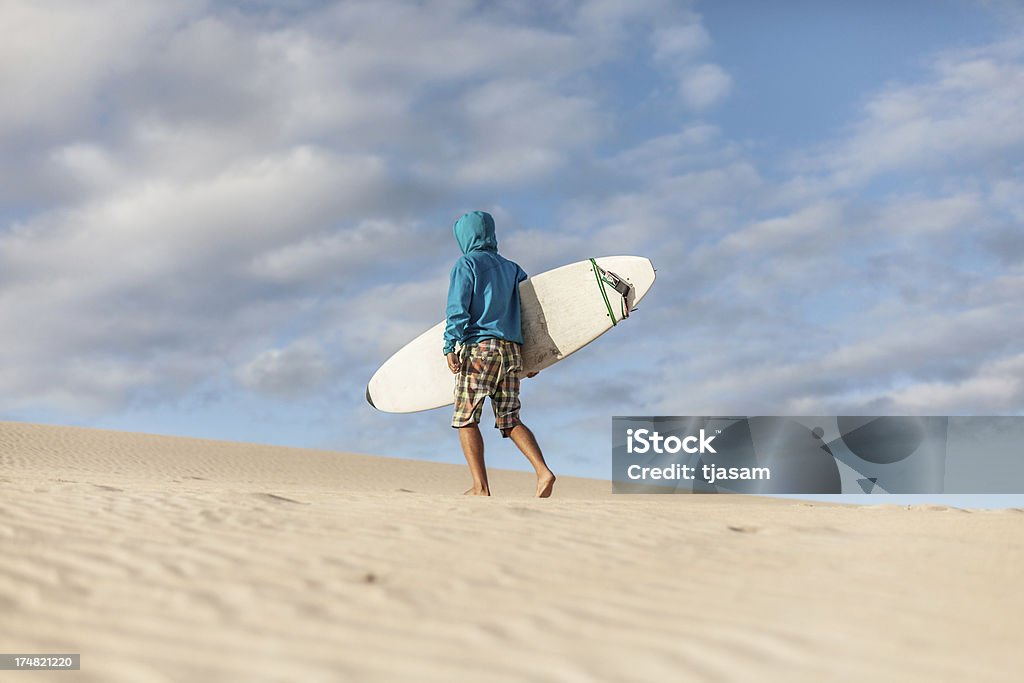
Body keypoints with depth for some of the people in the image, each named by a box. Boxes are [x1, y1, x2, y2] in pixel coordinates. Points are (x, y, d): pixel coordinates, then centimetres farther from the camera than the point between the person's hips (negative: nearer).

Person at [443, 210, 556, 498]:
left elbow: (458, 309, -9)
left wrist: (449, 347, -11)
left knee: (465, 420, 0)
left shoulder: (466, 264, 1)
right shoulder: (512, 268, 20)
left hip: (478, 347, -6)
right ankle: (544, 472, -11)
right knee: (510, 419, 8)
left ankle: (481, 487, -8)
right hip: (512, 350, 6)